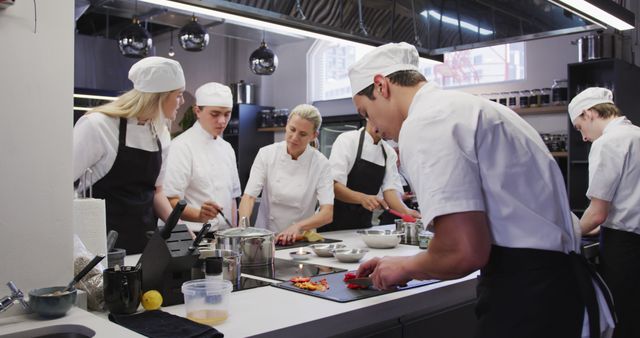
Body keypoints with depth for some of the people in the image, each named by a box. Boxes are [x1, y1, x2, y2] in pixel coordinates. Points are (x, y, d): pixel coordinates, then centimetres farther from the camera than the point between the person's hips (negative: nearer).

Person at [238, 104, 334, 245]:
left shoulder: (321, 163, -6)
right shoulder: (267, 154, -3)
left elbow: (328, 213, -12)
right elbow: (249, 196, -8)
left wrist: (298, 227, -29)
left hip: (300, 240, -1)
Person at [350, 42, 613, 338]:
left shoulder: (423, 124, -16)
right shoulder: (463, 106, 15)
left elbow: (464, 251, -25)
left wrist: (406, 268, -5)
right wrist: (402, 265, 21)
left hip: (527, 301, -10)